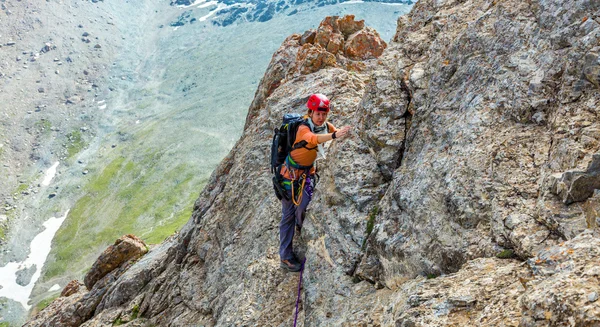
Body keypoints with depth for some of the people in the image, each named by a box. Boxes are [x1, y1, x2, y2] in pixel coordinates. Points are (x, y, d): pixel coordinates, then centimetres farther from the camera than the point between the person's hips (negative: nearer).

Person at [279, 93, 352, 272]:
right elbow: (313, 138, -50)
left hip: (308, 172, 6)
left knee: (303, 209, -3)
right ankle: (285, 256, 9)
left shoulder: (325, 125, -7)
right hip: (291, 173, -5)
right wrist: (334, 135, -68)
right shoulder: (303, 129, -29)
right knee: (288, 215, 1)